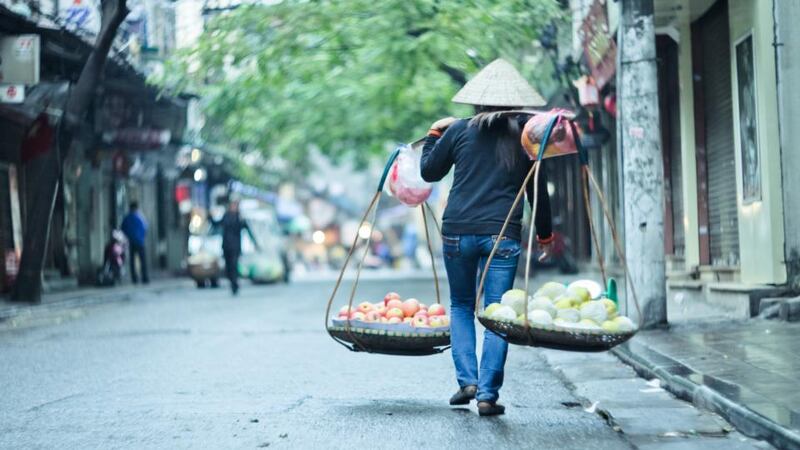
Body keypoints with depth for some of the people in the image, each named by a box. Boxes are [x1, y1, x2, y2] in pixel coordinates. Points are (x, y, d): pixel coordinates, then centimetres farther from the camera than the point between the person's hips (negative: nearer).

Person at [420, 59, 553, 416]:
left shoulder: (458, 131, 4)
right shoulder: (523, 135, 6)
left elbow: (429, 172, 14)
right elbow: (538, 189, 10)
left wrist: (433, 135, 29)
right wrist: (545, 232, 21)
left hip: (457, 232, 1)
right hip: (502, 234, -1)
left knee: (461, 306, 18)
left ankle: (467, 380, 4)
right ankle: (487, 394, -1)